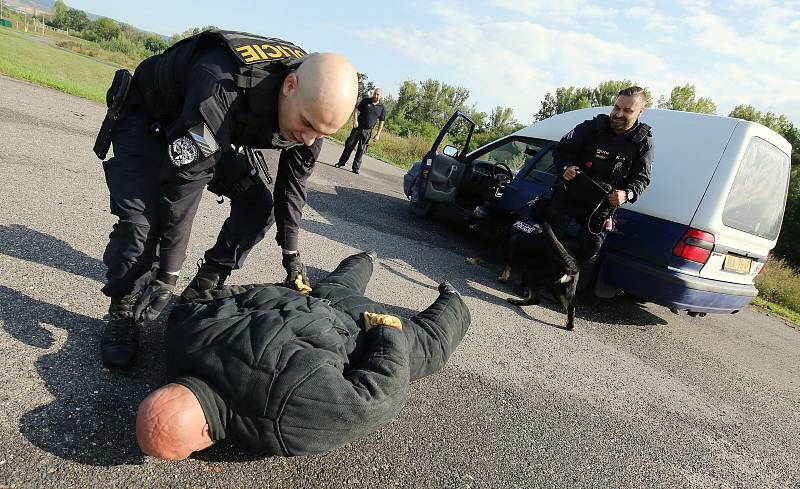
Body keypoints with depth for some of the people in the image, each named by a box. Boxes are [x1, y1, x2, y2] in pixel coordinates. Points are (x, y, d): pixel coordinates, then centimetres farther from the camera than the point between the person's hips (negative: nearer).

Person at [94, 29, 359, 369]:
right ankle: (122, 314, -2)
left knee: (258, 205, -7)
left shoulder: (314, 104, -22)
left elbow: (293, 179, -6)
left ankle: (204, 289, 8)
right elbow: (181, 186, -40)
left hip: (214, 133, 6)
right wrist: (167, 275, -31)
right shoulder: (222, 86, -45)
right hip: (150, 120, -5)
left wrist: (290, 252, -3)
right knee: (141, 217, -25)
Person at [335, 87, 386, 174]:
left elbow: (381, 122, 5)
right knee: (349, 145, 3)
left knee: (361, 150, 2)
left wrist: (378, 134, -1)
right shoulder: (365, 101, 2)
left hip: (367, 131, 0)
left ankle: (355, 168, 8)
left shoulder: (382, 108, 2)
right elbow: (356, 110, 6)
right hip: (358, 128, 0)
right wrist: (355, 120, -10)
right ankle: (341, 162, 13)